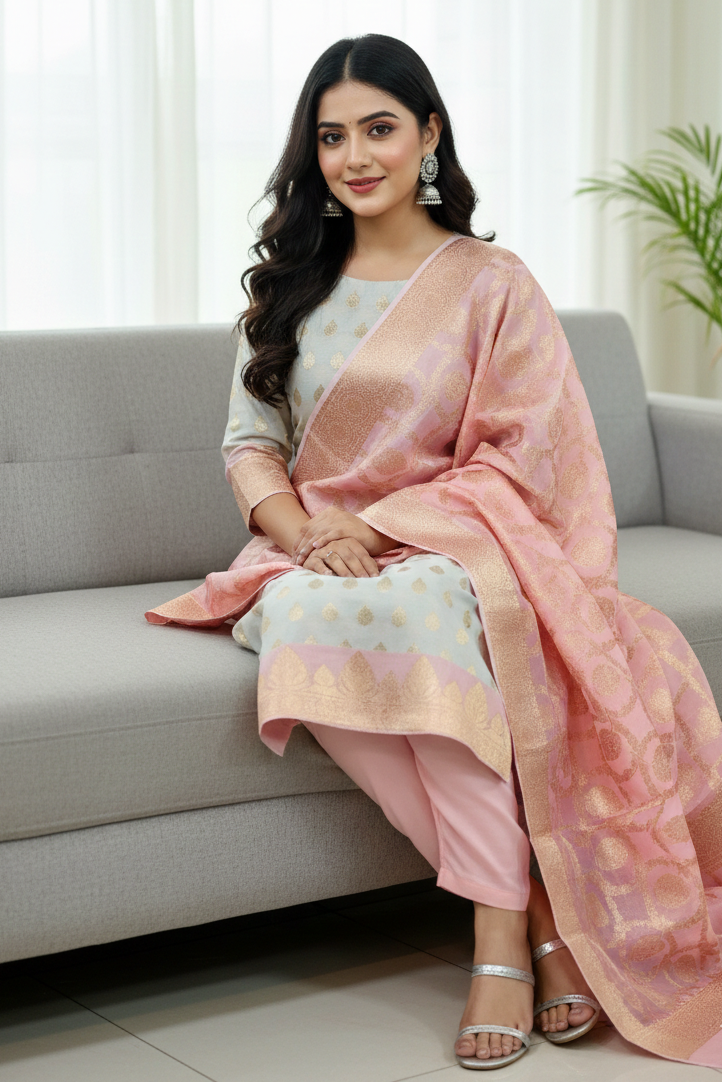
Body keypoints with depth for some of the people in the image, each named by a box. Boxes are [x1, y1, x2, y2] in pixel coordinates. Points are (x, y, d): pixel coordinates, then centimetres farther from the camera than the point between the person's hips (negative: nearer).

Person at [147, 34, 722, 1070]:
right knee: (307, 624, -35)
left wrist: (374, 528, -15)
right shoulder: (290, 284, 15)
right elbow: (250, 441, 11)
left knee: (421, 607, -40)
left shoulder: (492, 284, 3)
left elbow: (515, 460, -3)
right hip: (312, 555, 3)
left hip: (449, 548, -2)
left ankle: (503, 921, -33)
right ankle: (536, 907, -31)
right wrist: (307, 535, -10)